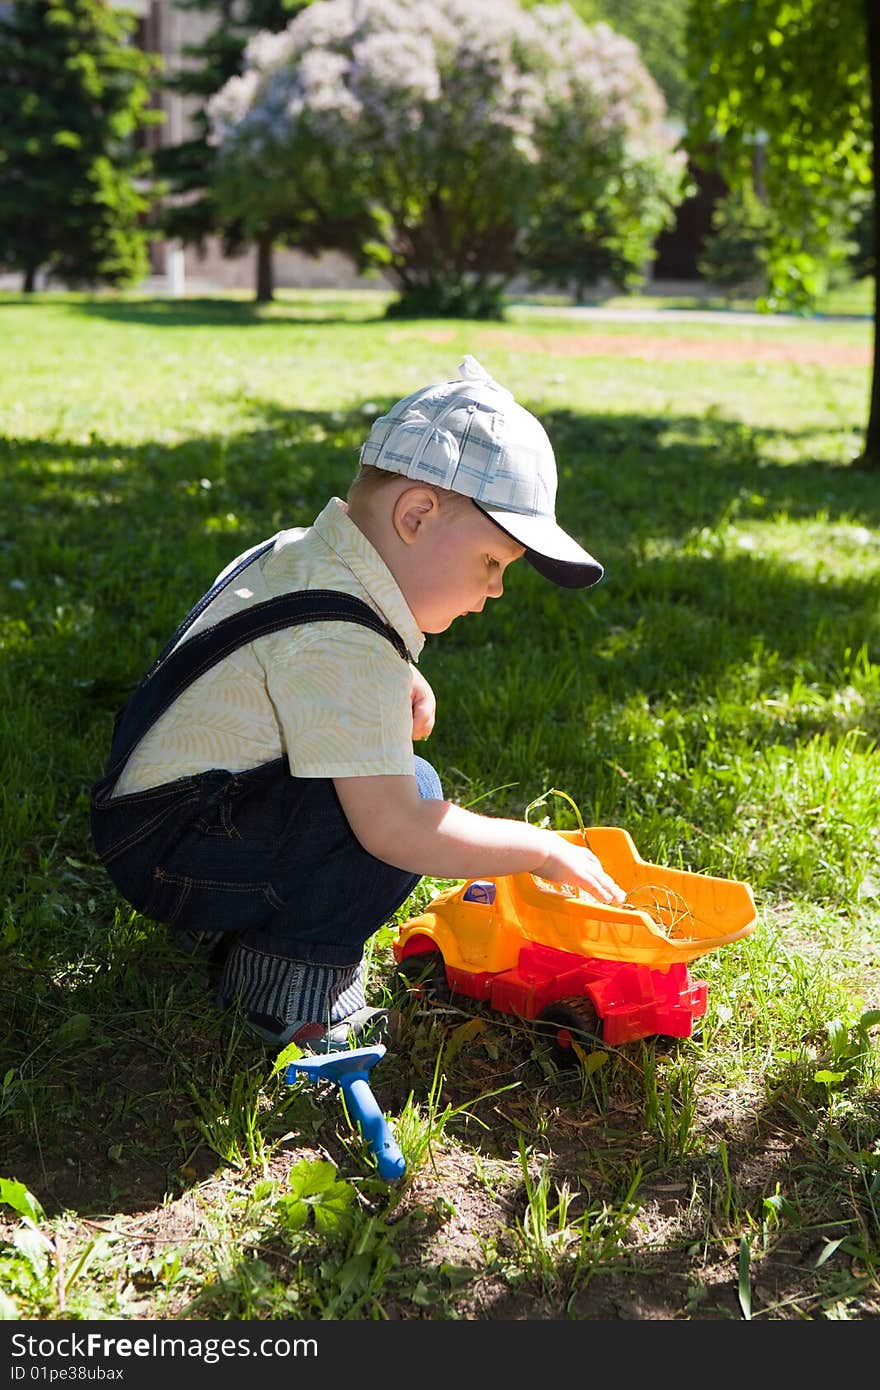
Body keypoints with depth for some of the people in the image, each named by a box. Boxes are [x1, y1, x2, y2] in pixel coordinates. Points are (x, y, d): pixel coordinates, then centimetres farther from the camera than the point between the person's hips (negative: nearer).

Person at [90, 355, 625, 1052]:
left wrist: (402, 680, 8)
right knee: (409, 789, -25)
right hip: (168, 855, -10)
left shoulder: (299, 551, 4)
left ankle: (234, 925, 17)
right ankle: (290, 977, -9)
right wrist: (542, 850, -18)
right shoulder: (342, 645, -27)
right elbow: (393, 830, -30)